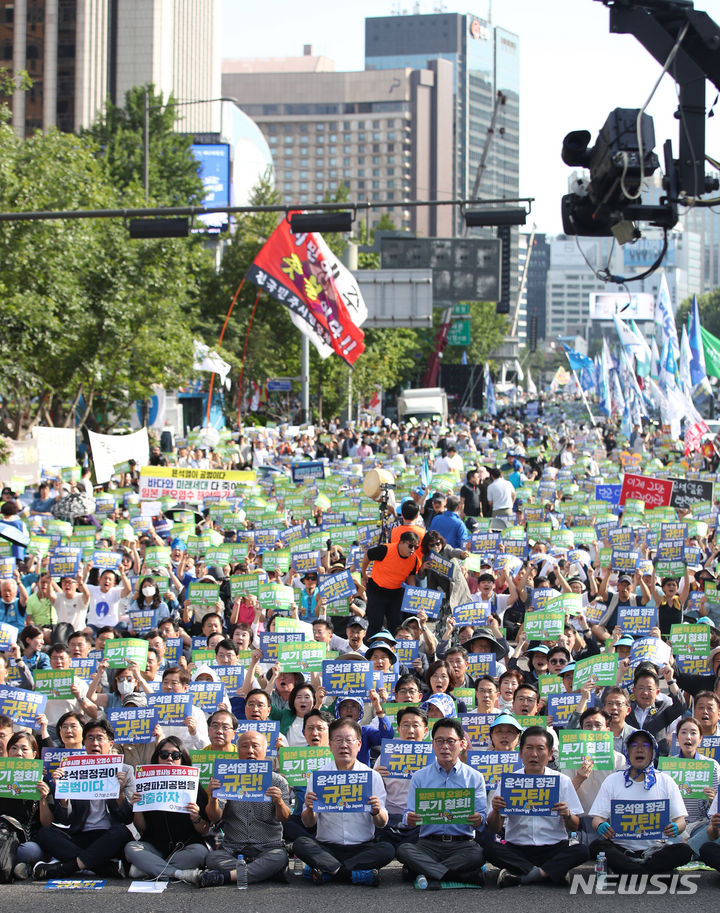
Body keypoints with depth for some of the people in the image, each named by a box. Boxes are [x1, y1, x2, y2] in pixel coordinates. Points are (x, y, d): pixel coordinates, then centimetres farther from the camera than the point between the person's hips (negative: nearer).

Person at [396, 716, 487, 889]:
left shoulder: (475, 778, 11)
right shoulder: (419, 777, 14)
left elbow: (482, 820, 5)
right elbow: (409, 816, 7)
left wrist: (478, 821, -20)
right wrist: (410, 820, -18)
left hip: (462, 844, -1)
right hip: (428, 844, 1)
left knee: (479, 853, -34)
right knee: (403, 849, -31)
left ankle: (429, 873, -24)